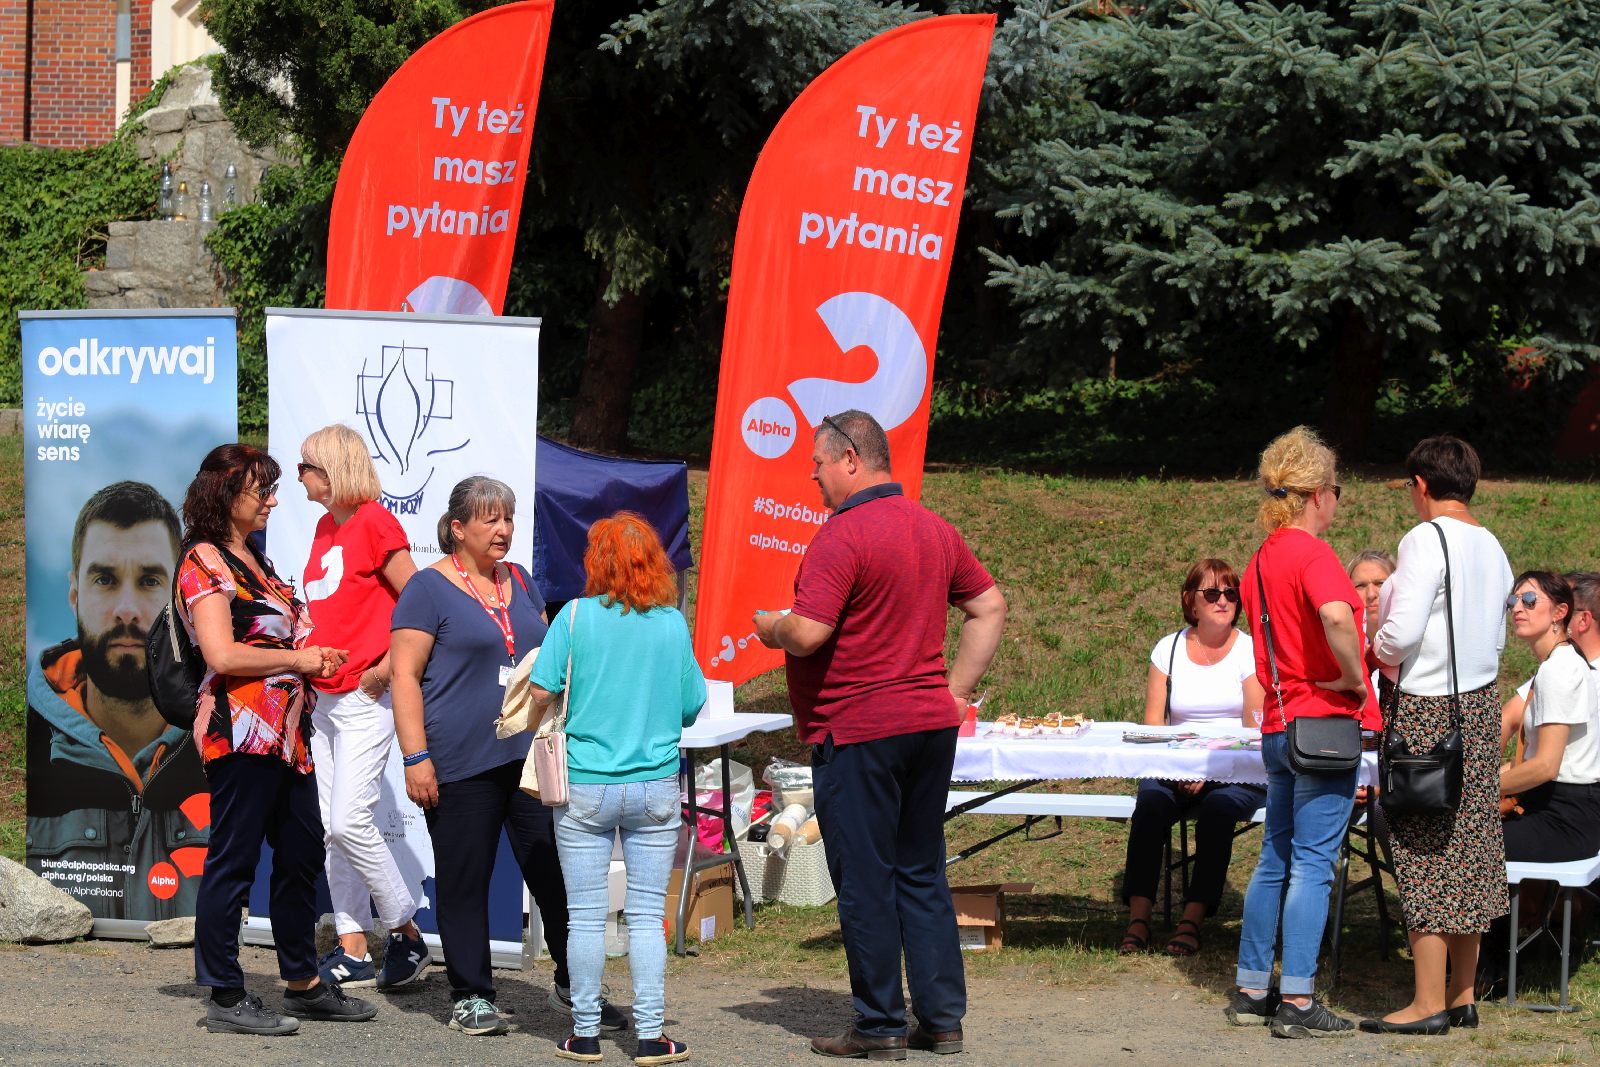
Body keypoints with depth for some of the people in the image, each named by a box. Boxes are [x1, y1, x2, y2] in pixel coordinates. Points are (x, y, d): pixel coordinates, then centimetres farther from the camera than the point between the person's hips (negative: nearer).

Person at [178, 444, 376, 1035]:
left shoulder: (254, 560, 19)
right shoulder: (206, 562, -9)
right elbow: (222, 655, -19)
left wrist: (316, 655, 11)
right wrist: (298, 659, -11)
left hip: (287, 731, 10)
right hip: (241, 731, -10)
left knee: (301, 854, 13)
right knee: (234, 860, -4)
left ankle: (303, 982, 23)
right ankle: (226, 1000, 1)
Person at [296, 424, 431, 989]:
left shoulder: (374, 523, -11)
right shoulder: (325, 528, 15)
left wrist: (386, 669, -16)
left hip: (365, 696, -9)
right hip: (324, 696, 9)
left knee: (350, 820, -13)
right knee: (331, 826, 6)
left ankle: (408, 936, 1)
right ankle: (351, 951, 11)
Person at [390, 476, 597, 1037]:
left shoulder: (519, 581, 15)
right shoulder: (428, 588, -4)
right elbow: (405, 676, -8)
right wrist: (416, 757, -14)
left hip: (530, 757, 5)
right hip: (462, 764, -5)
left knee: (556, 869, 4)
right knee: (464, 880, 2)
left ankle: (573, 986, 15)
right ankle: (470, 995, 12)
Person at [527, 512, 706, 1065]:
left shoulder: (577, 616, -7)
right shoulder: (672, 624, 0)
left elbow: (541, 691, -8)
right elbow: (692, 707, 7)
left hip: (584, 786, -1)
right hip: (655, 786, 1)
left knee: (585, 915, 5)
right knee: (647, 915, 5)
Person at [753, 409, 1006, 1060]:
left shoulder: (844, 535, -15)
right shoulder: (935, 530, 11)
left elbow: (808, 633, -22)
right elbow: (990, 608, 18)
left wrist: (770, 629, 0)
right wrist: (956, 688, 17)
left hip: (858, 732, -8)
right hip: (931, 722, 8)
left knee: (865, 881, 0)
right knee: (922, 874, 13)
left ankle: (879, 1026, 3)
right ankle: (942, 1019, 13)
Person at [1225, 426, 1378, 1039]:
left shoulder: (1261, 562, 14)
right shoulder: (1311, 553, -14)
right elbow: (1337, 617, -34)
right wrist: (1353, 679, -19)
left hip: (1278, 725, 9)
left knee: (1276, 860, 14)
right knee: (1312, 865, -6)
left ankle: (1251, 991, 17)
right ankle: (1298, 1004, -5)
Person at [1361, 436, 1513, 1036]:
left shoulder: (1425, 540, -14)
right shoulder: (1491, 547, 10)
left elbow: (1402, 632, -21)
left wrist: (1378, 652, -2)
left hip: (1426, 712, -8)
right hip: (1481, 705, 8)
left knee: (1423, 852, -4)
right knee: (1470, 848, 11)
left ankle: (1428, 1003, -4)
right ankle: (1463, 996, 16)